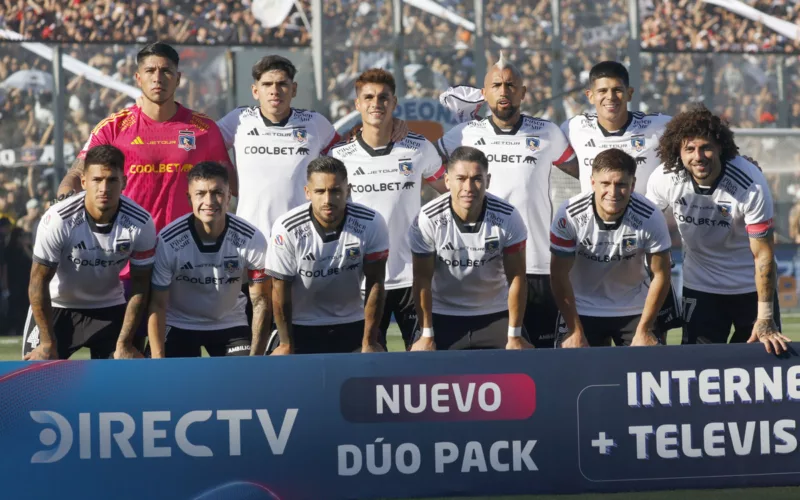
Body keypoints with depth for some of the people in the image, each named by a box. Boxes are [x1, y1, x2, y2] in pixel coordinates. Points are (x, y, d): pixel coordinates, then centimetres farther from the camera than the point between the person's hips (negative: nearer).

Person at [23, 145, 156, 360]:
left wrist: (124, 344, -10)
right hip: (56, 307, -2)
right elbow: (39, 281, -18)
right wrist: (48, 343, -16)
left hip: (110, 309, 2)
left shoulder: (141, 224, -20)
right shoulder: (58, 220, -27)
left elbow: (140, 285, -9)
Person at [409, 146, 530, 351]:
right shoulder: (428, 219, -19)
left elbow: (516, 277, -11)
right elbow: (423, 279, -11)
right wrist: (426, 335, -10)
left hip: (496, 314, 1)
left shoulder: (508, 218, -18)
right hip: (443, 316, -1)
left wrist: (514, 336, -11)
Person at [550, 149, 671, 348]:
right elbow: (559, 274, -14)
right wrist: (576, 333, -13)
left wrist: (643, 331, -12)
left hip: (634, 309, 1)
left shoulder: (650, 218, -22)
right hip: (582, 308, 0)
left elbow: (660, 275, -11)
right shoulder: (569, 215, -23)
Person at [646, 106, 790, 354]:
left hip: (751, 287, -2)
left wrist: (765, 319, -21)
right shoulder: (663, 179, -19)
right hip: (699, 287, 2)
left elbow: (763, 254, -20)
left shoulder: (751, 183, -26)